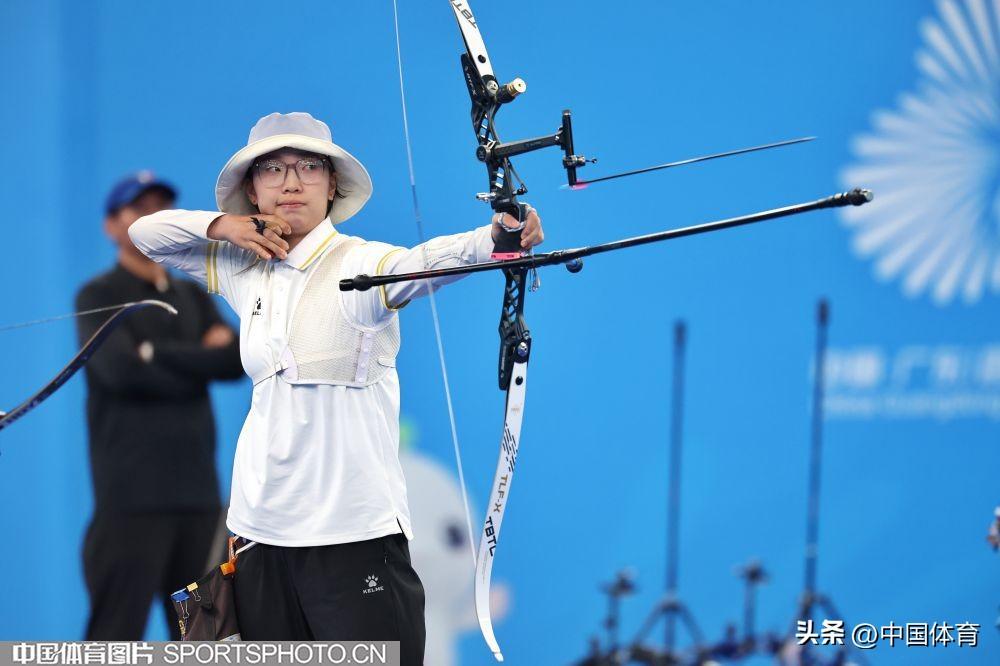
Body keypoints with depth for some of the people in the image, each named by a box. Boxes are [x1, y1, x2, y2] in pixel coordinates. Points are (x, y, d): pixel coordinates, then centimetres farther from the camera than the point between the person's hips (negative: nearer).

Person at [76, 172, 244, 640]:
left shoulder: (193, 297, 18)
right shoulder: (99, 297, 1)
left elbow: (237, 360, 3)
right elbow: (121, 369, -16)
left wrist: (158, 356, -9)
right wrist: (201, 361, -7)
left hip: (198, 495, 6)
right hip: (132, 497, -6)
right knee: (115, 641, -9)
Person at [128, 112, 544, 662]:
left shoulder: (360, 264, -9)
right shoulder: (246, 270, 10)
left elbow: (426, 261, -30)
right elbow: (145, 232, 20)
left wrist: (496, 237, -51)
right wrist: (220, 225, 0)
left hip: (355, 533, -6)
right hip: (261, 532, 6)